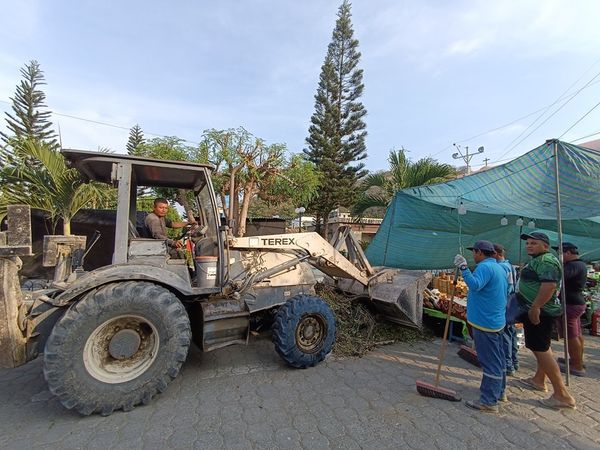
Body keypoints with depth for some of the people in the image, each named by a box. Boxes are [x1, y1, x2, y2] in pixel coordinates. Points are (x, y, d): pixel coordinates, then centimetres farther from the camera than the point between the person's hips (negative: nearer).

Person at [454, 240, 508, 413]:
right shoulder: (500, 268, 14)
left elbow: (475, 285, -36)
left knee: (490, 361, -3)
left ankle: (489, 401, 5)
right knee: (497, 358, 21)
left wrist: (463, 268, -34)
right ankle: (499, 391, 35)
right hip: (497, 321, 10)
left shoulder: (485, 267, -18)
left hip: (485, 322, -10)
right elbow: (504, 292, 24)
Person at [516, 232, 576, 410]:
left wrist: (535, 307, -28)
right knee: (542, 347, 20)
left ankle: (562, 395, 2)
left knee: (541, 350, -6)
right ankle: (539, 380, 35)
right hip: (540, 311, 11)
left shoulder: (545, 260, -18)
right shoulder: (538, 260, 16)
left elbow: (549, 285, -30)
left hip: (538, 312, -11)